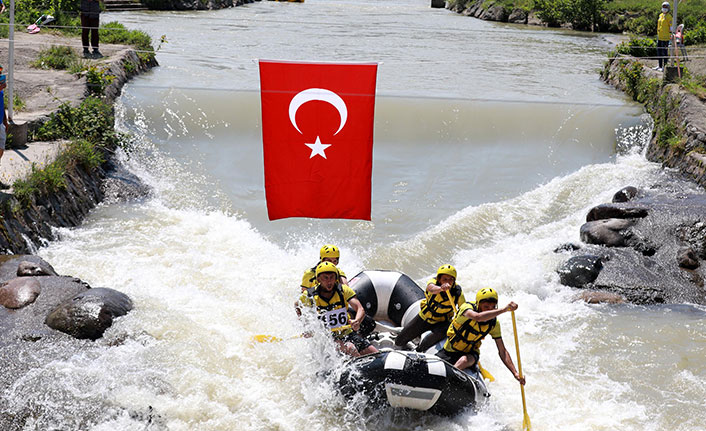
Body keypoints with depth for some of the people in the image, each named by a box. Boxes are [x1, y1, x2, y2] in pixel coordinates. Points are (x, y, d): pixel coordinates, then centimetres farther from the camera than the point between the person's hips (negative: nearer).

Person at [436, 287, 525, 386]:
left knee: (464, 360, -34)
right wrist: (504, 309, -53)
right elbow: (478, 317, -48)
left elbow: (502, 351, -8)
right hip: (449, 351, 0)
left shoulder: (494, 324, -12)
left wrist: (515, 373, -20)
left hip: (470, 353, 1)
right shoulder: (467, 307, -23)